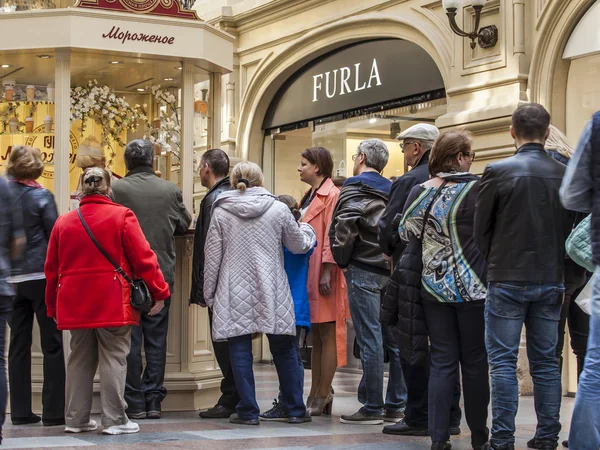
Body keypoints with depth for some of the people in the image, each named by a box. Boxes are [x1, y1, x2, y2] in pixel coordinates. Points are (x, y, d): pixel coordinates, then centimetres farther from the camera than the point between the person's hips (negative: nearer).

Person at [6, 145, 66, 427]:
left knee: (18, 345, 9)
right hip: (42, 275, -5)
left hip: (11, 277, 5)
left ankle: (20, 411, 10)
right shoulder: (41, 197, -9)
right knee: (52, 344, 1)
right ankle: (53, 411, 0)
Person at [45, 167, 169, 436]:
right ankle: (114, 420, 0)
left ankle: (76, 419, 16)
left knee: (80, 360, 13)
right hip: (113, 303, -4)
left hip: (75, 305, 4)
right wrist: (160, 292, -2)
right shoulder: (122, 216, -5)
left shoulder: (63, 222, 7)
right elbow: (143, 258, -8)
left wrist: (53, 306, 19)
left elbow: (52, 268, 11)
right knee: (113, 359, 1)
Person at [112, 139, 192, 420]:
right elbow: (184, 225, 11)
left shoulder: (117, 189, -10)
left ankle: (135, 402, 4)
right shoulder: (170, 191, -1)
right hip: (162, 274, 2)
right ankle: (153, 399, 9)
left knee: (130, 339, 4)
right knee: (156, 338, 10)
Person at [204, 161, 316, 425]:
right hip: (272, 294, 1)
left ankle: (248, 411, 3)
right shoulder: (278, 209, 1)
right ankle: (296, 410, 14)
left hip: (234, 294, -1)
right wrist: (307, 230, 34)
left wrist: (209, 294, 9)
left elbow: (212, 257, 1)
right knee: (284, 350, 9)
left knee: (240, 350, 3)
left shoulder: (221, 213, 1)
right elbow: (299, 245, 12)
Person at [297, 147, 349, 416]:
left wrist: (327, 272, -21)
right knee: (315, 336, 10)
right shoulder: (309, 197, 20)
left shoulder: (332, 195, -9)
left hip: (322, 275, -9)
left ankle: (323, 396, -2)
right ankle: (315, 395, 14)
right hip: (307, 274, 9)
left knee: (327, 334, -4)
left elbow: (332, 237, -16)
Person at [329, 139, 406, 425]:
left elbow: (344, 226, -19)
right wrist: (392, 258, 13)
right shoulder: (392, 191, 16)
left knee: (369, 340, -6)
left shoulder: (354, 190, -5)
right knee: (393, 339, 8)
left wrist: (341, 260, -6)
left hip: (363, 271, -7)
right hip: (390, 270, 7)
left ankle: (372, 407, -3)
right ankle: (396, 406, 12)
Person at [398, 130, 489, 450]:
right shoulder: (477, 190, -10)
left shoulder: (419, 192, 1)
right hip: (473, 288, -3)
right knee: (475, 363, 5)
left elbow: (405, 234, 8)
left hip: (434, 288, 3)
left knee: (442, 361, 6)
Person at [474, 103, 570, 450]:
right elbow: (573, 229, 5)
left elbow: (481, 229, -1)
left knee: (504, 361, 2)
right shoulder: (564, 174, -1)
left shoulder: (498, 172, -9)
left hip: (508, 280, -3)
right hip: (551, 280, 3)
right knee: (546, 362, 10)